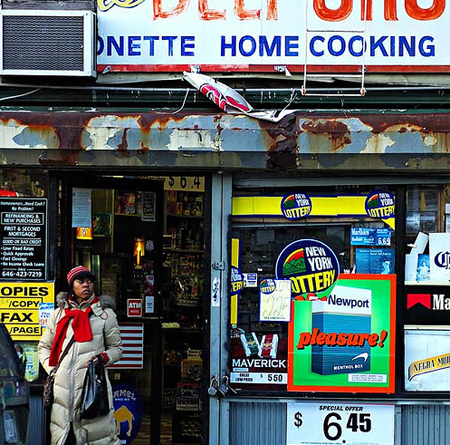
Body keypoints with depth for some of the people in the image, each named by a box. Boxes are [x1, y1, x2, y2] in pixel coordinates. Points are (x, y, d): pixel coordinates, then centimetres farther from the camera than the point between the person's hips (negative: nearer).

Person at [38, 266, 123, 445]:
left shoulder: (105, 314, 11)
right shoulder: (59, 314, 17)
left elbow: (116, 348, 17)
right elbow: (44, 346, 25)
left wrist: (104, 357, -4)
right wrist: (51, 369, 9)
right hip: (63, 384, 2)